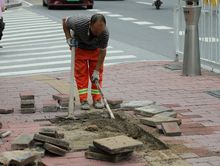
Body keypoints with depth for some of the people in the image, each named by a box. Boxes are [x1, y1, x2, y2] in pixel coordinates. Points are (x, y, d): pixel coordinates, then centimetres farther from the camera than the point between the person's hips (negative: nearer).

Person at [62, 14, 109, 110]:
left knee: (97, 75, -2)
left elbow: (102, 52, -25)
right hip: (80, 48, -1)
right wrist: (68, 38, -22)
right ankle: (83, 100, -3)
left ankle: (97, 99, 6)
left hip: (95, 49, 1)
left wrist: (96, 71, -24)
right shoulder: (79, 23, -39)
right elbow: (65, 22, -16)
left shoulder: (105, 33, -36)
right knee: (81, 73, -5)